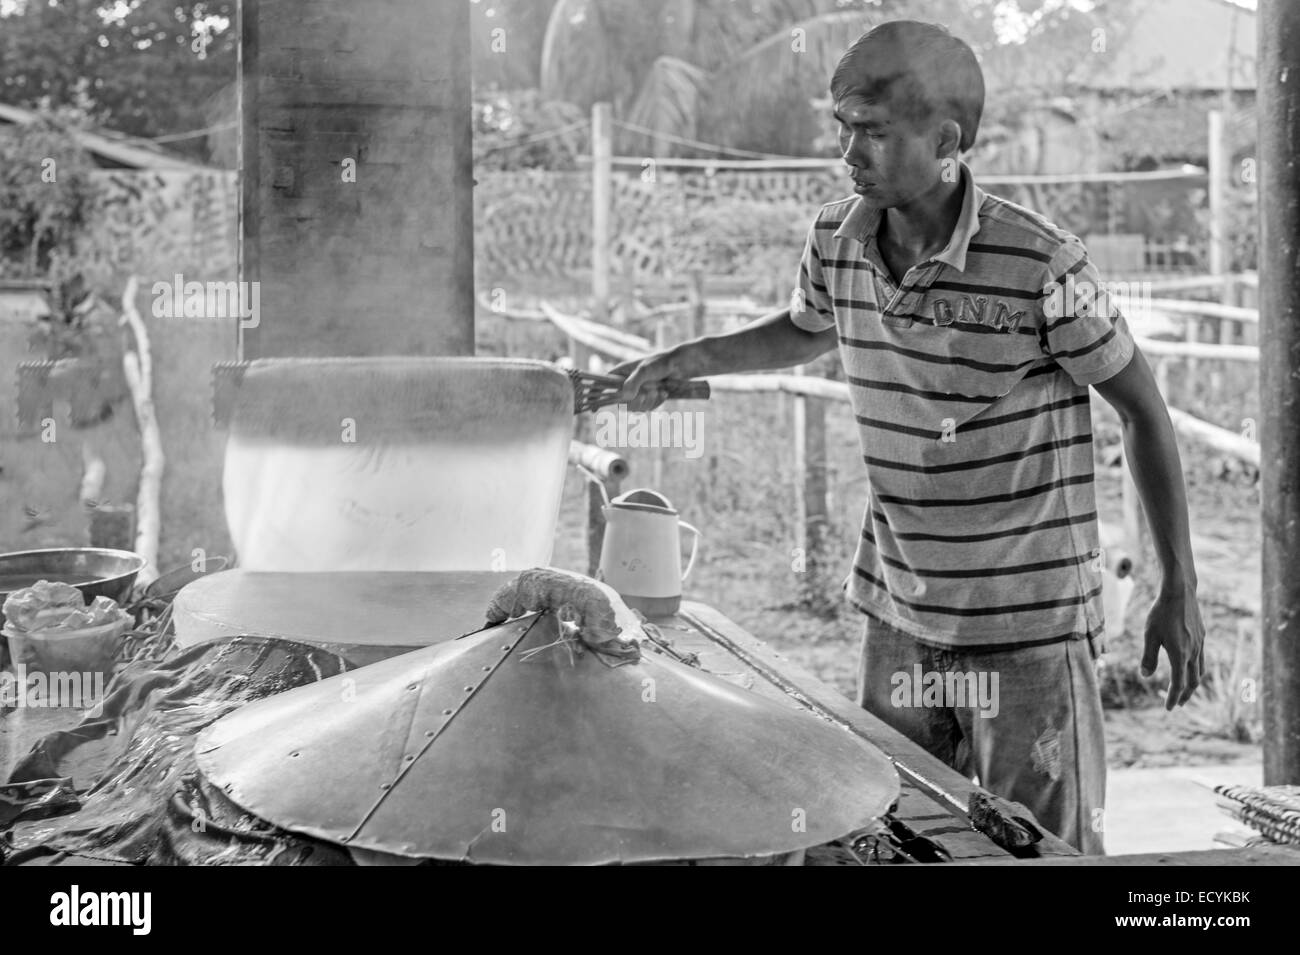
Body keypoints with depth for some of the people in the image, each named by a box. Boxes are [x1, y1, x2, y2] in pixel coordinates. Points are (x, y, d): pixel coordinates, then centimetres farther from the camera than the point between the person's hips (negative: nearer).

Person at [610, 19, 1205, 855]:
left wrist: (1180, 590, -5)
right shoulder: (837, 243, -2)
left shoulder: (1041, 266, -18)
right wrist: (694, 358, 8)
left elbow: (1143, 410, -7)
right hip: (898, 617, 5)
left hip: (1030, 626, -5)